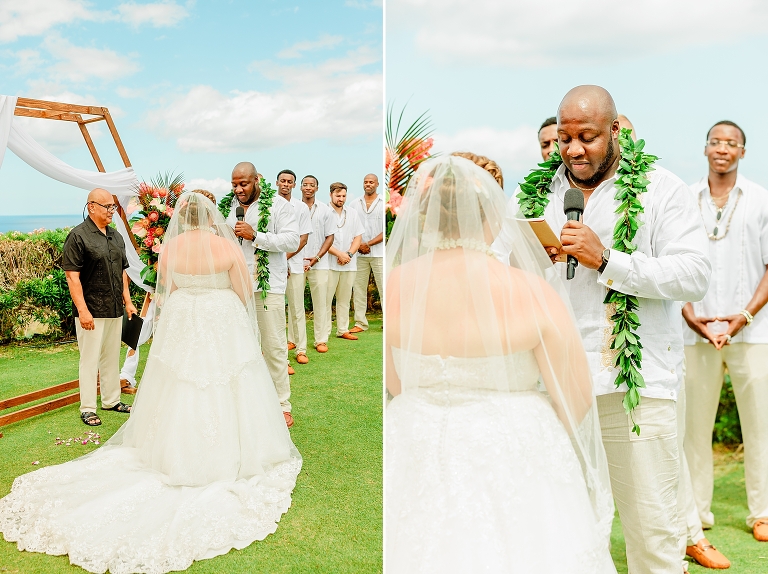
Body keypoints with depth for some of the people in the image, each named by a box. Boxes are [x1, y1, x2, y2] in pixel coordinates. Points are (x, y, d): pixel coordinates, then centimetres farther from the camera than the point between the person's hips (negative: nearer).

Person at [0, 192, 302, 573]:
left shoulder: (169, 248, -4)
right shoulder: (227, 246, -13)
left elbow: (167, 293, 5)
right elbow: (243, 292, -7)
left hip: (180, 327, 3)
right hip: (223, 327, -3)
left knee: (179, 388, 14)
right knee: (225, 392, 7)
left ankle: (179, 453, 25)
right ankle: (228, 454, 16)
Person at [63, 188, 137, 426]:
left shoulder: (116, 236, 12)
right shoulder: (78, 236, -10)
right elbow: (72, 276, -15)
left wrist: (127, 301, 12)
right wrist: (82, 310, -20)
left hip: (115, 309, 7)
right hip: (91, 312, -7)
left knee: (112, 357, 16)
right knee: (90, 359, 0)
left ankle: (111, 400, 29)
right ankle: (87, 409, 10)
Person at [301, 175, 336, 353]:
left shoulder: (326, 210, 7)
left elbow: (330, 237, 6)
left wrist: (317, 257, -7)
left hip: (319, 264, 0)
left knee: (321, 302, 1)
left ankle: (321, 340, 9)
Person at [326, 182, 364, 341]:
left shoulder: (352, 213, 12)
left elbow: (358, 237, 11)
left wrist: (349, 254, -4)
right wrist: (339, 254, -12)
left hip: (349, 264, 5)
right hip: (329, 263, -5)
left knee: (344, 299, 13)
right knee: (326, 299, -5)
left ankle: (343, 330, 23)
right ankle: (323, 334, 0)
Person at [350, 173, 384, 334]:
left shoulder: (383, 203, 2)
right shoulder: (355, 204, 12)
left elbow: (386, 231, -3)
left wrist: (368, 244, -9)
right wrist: (358, 245, -4)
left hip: (379, 253, -3)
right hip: (359, 254, 3)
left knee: (384, 288, -4)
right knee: (358, 289, 4)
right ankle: (360, 323, 11)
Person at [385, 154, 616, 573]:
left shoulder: (393, 287, -9)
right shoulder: (531, 293, -17)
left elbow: (396, 385, 4)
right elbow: (577, 399, -9)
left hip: (419, 458, 3)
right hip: (512, 463, -2)